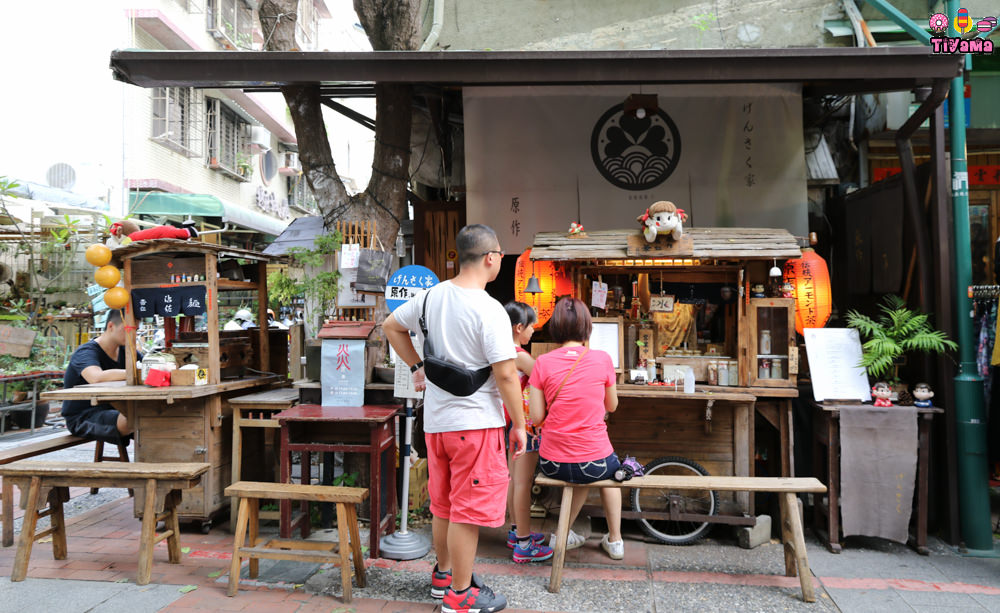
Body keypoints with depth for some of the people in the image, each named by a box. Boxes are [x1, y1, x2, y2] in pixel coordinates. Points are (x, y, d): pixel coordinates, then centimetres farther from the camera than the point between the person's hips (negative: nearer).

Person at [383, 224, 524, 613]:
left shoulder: (433, 295, 3)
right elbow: (505, 375, -19)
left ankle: (443, 574, 38)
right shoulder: (489, 311, -19)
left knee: (444, 504, 21)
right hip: (476, 421, -7)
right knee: (469, 509, 5)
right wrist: (519, 424, -8)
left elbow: (391, 325, 16)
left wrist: (417, 366, 18)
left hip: (435, 420, 8)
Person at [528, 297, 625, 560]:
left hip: (552, 465, 1)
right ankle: (615, 539, 40)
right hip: (594, 462, -1)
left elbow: (536, 417, -5)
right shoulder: (602, 358, -8)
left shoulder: (543, 362, -8)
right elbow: (611, 406, 6)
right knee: (610, 469, 36)